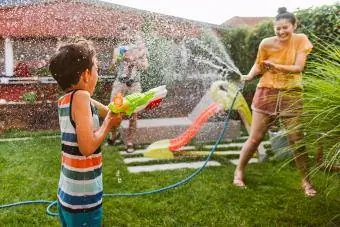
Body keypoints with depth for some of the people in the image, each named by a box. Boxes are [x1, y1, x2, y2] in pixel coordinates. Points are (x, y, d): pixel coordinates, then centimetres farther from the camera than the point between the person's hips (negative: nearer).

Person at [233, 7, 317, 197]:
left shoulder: (301, 40, -5)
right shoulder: (267, 44, -7)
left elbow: (298, 67, -12)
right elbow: (259, 65, 3)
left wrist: (276, 66, -26)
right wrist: (249, 76, -17)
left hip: (292, 96, 1)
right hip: (267, 93, 0)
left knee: (297, 140, 1)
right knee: (255, 138, 3)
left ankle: (306, 181, 18)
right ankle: (239, 171, 23)